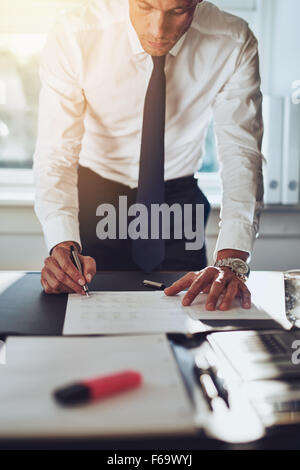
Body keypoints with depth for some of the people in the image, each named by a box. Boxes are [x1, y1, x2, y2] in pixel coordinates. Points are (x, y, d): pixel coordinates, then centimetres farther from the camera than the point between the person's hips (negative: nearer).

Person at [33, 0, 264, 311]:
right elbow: (56, 152, -23)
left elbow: (241, 154, -22)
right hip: (92, 195, 0)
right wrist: (63, 245, -40)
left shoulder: (234, 44, -19)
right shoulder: (74, 36, -22)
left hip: (177, 198, 1)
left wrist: (231, 260, -36)